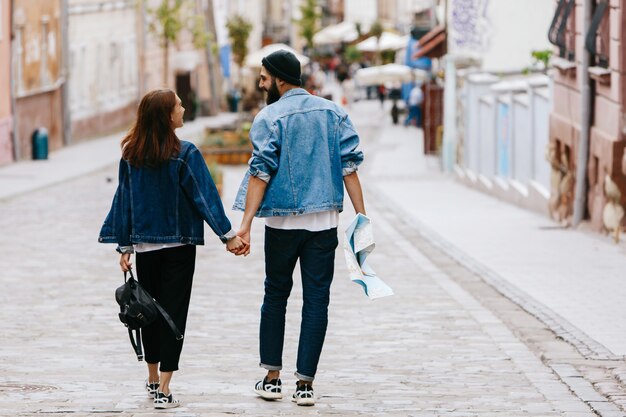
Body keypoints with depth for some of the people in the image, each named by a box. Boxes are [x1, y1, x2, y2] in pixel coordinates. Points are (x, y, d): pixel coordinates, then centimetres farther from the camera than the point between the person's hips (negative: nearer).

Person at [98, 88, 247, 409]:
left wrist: (125, 245, 10)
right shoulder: (185, 154, -12)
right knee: (173, 312, 0)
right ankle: (164, 391, -5)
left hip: (143, 247, 4)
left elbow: (124, 200, 4)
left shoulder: (131, 155, 0)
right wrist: (228, 235, -7)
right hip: (178, 247, -4)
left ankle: (153, 380, 29)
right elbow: (205, 197, -12)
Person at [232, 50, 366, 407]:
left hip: (283, 220, -2)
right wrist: (361, 215, 3)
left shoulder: (270, 117, -6)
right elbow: (349, 165, 2)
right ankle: (305, 383, 1)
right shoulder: (333, 112, 6)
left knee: (276, 296, 13)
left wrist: (246, 224, -14)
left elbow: (261, 173, -12)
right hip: (325, 221, 2)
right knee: (317, 299, 3)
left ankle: (272, 377, 14)